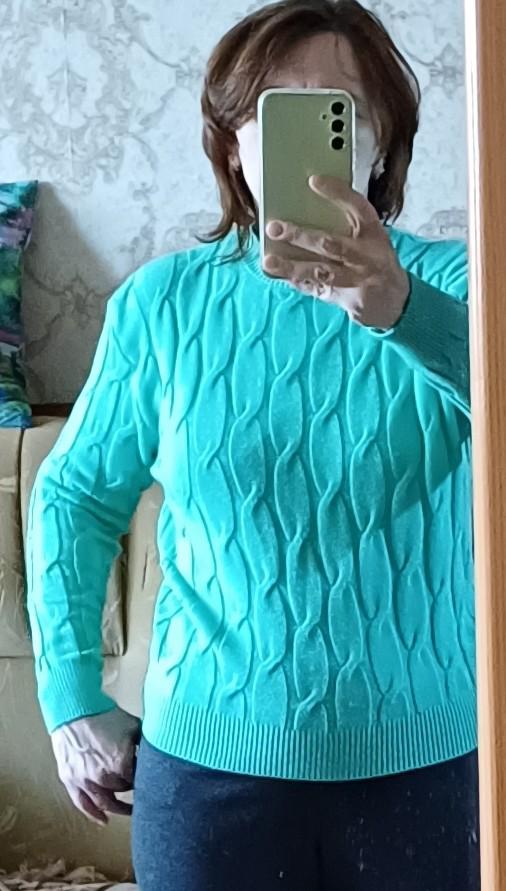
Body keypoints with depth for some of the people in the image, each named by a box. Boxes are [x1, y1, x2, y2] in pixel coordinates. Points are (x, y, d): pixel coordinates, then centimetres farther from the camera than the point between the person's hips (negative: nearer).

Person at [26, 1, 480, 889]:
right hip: (211, 757, 1)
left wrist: (401, 310, -41)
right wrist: (71, 696, 1)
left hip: (425, 757, 0)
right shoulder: (163, 301, -3)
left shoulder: (449, 285, -6)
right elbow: (77, 493, 5)